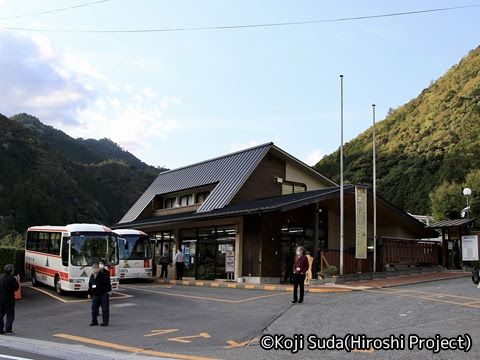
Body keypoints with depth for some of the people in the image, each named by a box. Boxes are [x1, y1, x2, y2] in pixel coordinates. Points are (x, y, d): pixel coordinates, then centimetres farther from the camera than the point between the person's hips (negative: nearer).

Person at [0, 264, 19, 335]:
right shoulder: (12, 279, -16)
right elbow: (16, 288, -9)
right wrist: (16, 282, 6)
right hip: (9, 300, -6)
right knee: (10, 315, 4)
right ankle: (8, 330, 2)